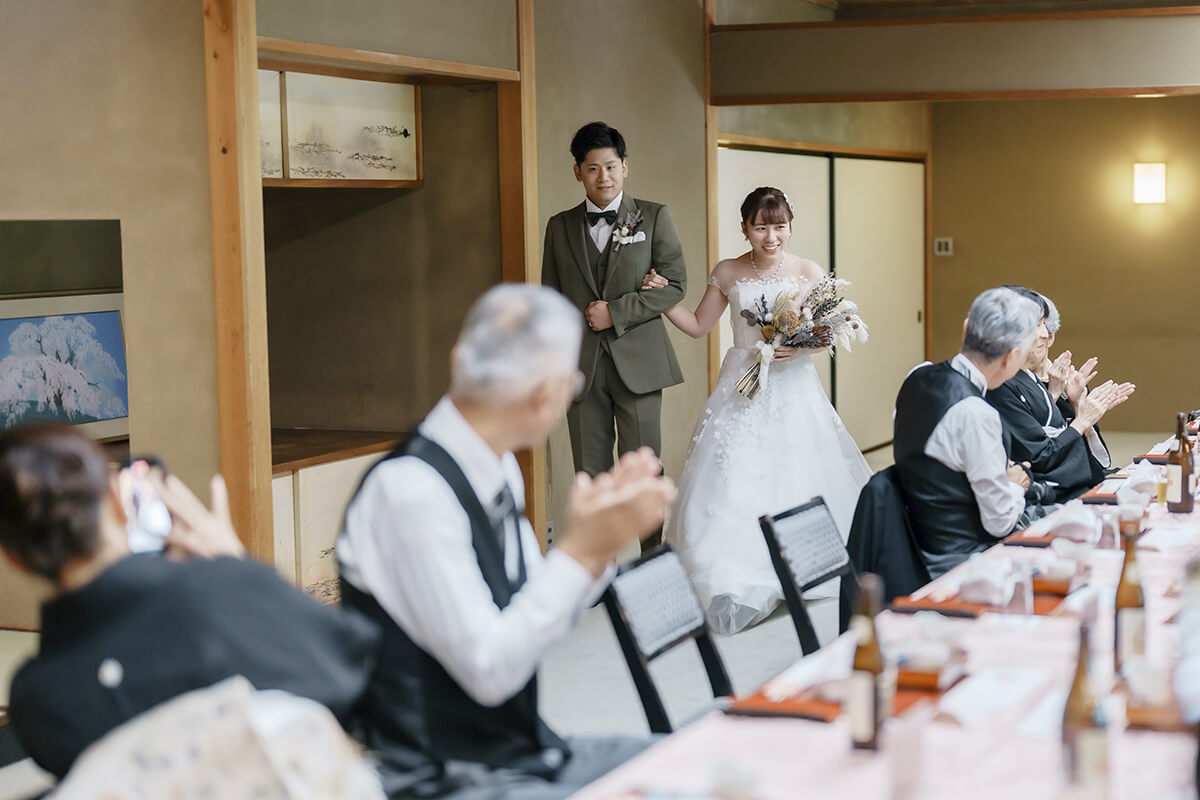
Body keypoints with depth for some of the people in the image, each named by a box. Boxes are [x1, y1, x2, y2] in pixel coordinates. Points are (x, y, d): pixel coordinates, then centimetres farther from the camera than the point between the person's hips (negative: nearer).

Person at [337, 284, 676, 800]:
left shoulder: (498, 468, 4)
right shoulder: (411, 490, -22)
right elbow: (488, 670, -22)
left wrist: (602, 539, -3)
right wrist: (579, 550, -23)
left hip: (523, 754, 9)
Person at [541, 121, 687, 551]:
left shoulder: (654, 217, 4)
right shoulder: (560, 226, 12)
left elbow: (674, 283, -3)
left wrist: (616, 313, -11)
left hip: (637, 364, -2)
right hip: (581, 367, 2)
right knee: (591, 478, 5)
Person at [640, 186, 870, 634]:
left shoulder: (810, 273, -1)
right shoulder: (727, 274, 3)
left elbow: (830, 333, 4)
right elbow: (698, 326, 13)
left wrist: (801, 347, -15)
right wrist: (661, 298, 2)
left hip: (793, 391, -1)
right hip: (742, 394, 1)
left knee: (795, 480, -1)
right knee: (735, 485, -8)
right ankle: (739, 584, -7)